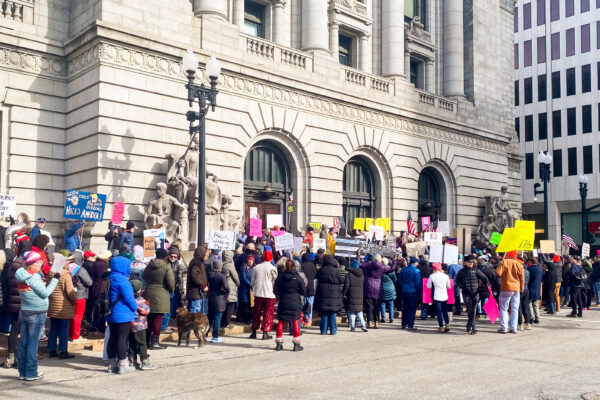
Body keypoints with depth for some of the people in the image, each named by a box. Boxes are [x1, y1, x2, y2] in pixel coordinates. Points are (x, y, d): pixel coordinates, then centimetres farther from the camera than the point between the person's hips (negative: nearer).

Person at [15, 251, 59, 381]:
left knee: (23, 342, 10)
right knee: (33, 342, -2)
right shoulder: (34, 277, -18)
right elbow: (45, 293, -15)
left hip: (24, 312, 8)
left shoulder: (22, 275, 7)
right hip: (36, 314, -8)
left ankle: (22, 372, 17)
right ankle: (31, 373, 4)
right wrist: (55, 279, -10)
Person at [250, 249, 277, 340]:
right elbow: (276, 281, -3)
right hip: (269, 294, -4)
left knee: (256, 313, 13)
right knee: (268, 314, 3)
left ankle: (254, 332, 17)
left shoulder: (256, 267, 4)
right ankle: (265, 333, 1)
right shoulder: (272, 268, -9)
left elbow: (253, 280, 11)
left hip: (258, 293, 4)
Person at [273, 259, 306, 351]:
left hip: (283, 303, 1)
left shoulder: (280, 277, -5)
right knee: (295, 323, 8)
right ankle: (296, 344, 10)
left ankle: (279, 344, 15)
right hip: (295, 303, -1)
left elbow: (275, 291, -1)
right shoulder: (298, 277, -8)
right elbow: (304, 291, -4)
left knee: (281, 323, 11)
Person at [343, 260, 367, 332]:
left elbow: (346, 285, -10)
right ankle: (362, 325, 3)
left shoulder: (349, 274, -9)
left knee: (351, 311, 2)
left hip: (351, 295, -5)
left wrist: (344, 293, -3)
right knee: (359, 311, 13)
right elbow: (363, 284, 13)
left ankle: (352, 326, 0)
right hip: (359, 295, 5)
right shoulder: (362, 274, 7)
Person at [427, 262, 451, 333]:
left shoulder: (432, 276, -9)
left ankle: (441, 327, 3)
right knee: (445, 311, 18)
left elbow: (429, 286, -2)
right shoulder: (445, 276, -1)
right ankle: (447, 324, 11)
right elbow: (449, 286, 9)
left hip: (436, 297, -3)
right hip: (444, 297, 3)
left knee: (438, 312, 3)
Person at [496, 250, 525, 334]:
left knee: (503, 308, 4)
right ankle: (513, 328, 8)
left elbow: (498, 273, -15)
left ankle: (503, 328, 1)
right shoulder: (519, 264, 4)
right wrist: (521, 289, 16)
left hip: (506, 289, -3)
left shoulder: (503, 262, -8)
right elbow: (522, 278, 7)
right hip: (516, 289, 3)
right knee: (514, 309, 9)